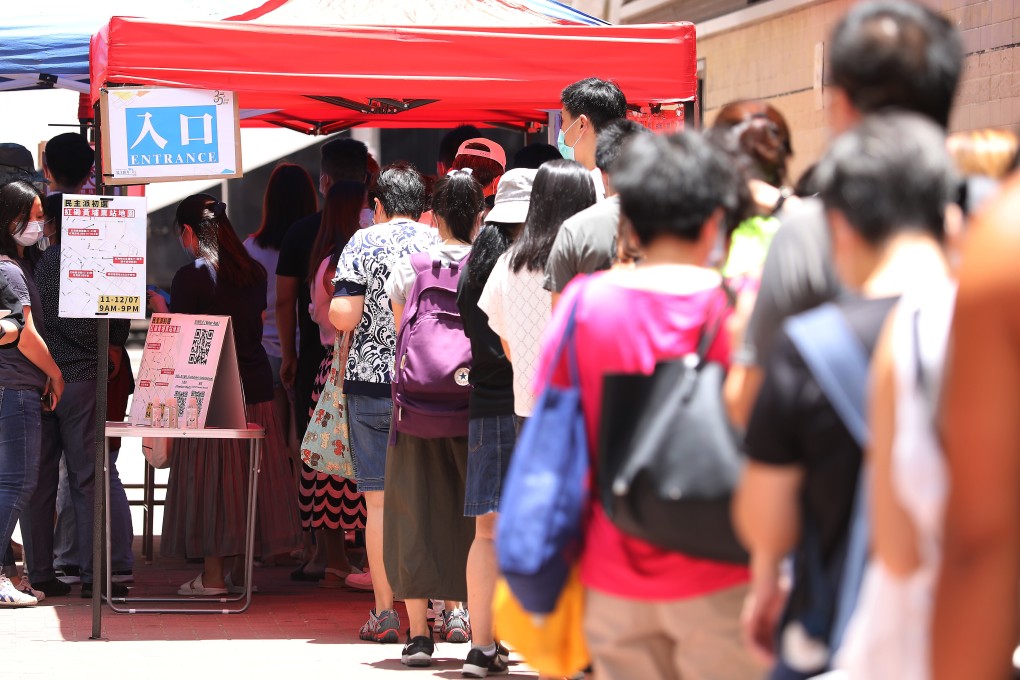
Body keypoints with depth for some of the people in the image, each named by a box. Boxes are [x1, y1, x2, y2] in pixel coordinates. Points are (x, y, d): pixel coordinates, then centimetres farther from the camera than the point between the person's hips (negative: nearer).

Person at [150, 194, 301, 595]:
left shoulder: (191, 278, -12)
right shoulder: (254, 273, 7)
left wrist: (161, 308, 10)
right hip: (256, 385, 6)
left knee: (209, 478, 1)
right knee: (249, 477, 11)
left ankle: (213, 575, 3)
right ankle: (242, 571, 16)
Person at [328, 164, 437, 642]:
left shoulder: (362, 244, -2)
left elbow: (344, 317, -10)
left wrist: (329, 306, 12)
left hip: (372, 384, -2)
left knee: (380, 502, 2)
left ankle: (384, 614, 2)